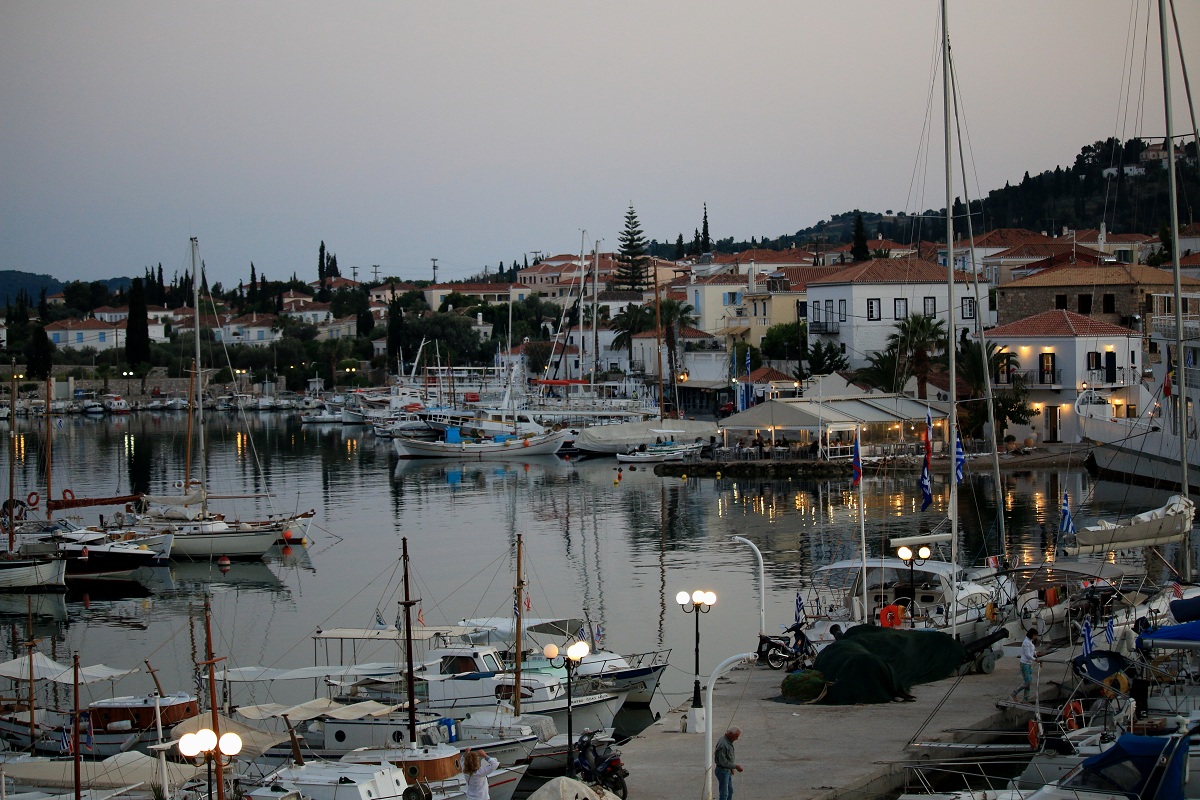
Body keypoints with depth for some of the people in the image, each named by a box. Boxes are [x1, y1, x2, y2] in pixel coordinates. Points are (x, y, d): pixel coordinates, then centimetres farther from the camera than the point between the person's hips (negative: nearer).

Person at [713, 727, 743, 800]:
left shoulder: (728, 741, 3)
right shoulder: (723, 744, -28)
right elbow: (723, 762, -27)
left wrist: (731, 767, 15)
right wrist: (735, 766, -23)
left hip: (727, 770, 10)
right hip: (722, 771, -10)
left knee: (730, 791, 19)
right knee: (724, 793, -2)